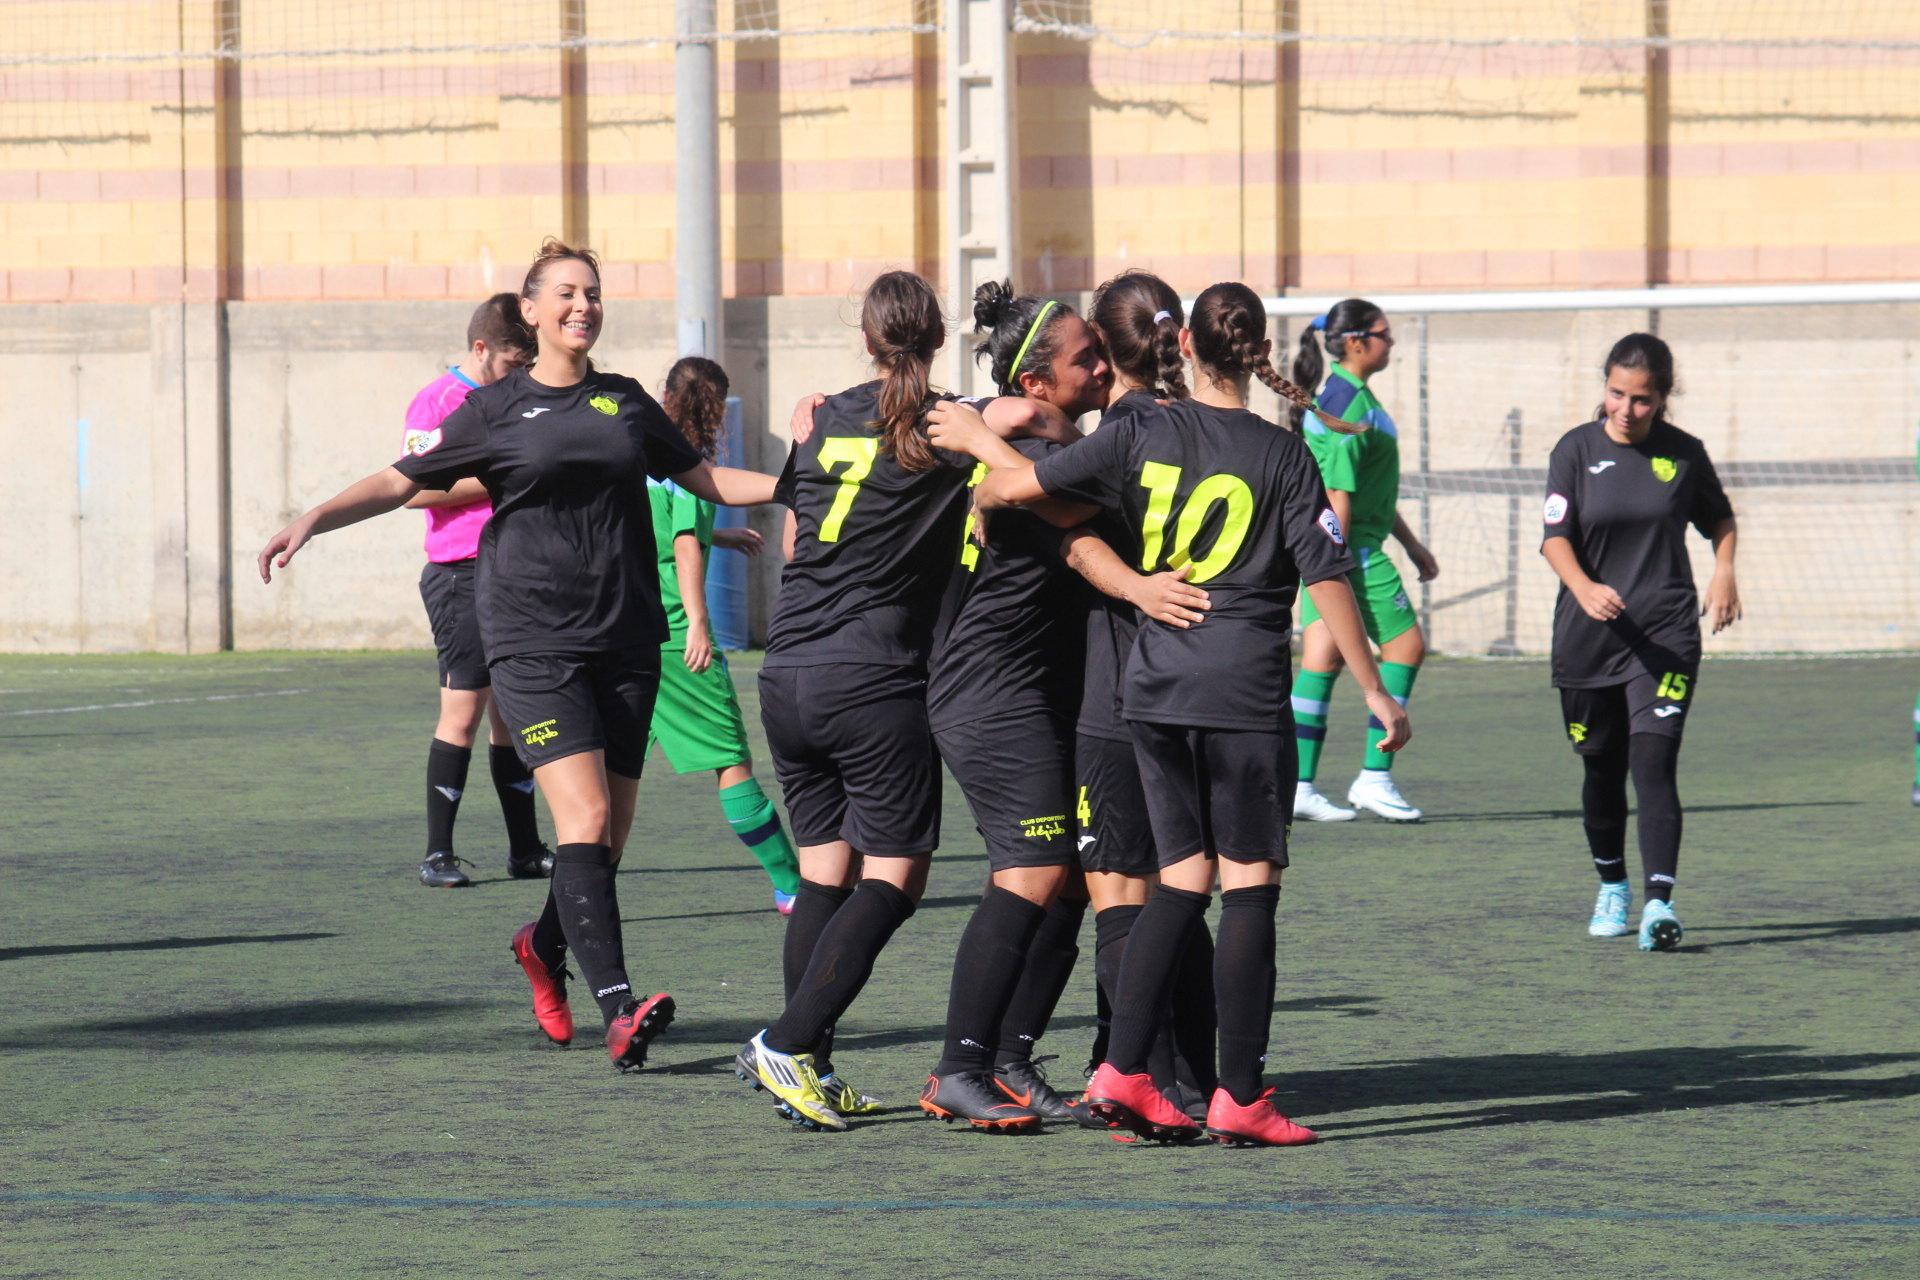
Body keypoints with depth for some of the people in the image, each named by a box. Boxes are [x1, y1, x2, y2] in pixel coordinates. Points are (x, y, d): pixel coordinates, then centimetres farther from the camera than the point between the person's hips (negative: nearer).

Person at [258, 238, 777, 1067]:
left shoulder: (627, 403, 15)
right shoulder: (496, 409, 4)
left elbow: (707, 480, 23)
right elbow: (401, 482, 5)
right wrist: (314, 520, -9)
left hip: (625, 640, 4)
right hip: (532, 638, -4)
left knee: (608, 836, 5)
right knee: (583, 818, -18)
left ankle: (546, 946, 35)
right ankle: (618, 1007, -26)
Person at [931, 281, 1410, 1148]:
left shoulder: (1143, 435, 2)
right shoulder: (1281, 456, -4)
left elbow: (1021, 484, -2)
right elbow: (1328, 579, -4)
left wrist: (981, 499, 20)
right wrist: (1374, 692, 3)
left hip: (1152, 686, 4)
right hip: (1244, 691, -4)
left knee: (1182, 882, 13)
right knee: (1249, 887, 1)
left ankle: (1122, 1073, 7)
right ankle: (1239, 1098, -1)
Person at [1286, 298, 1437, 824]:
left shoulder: (1344, 396, 17)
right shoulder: (1350, 401, -15)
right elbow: (1338, 490, -20)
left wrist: (1412, 545, 29)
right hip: (1349, 547, -10)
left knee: (1321, 658, 7)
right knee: (1405, 644, -2)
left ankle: (1300, 786, 5)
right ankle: (1375, 777, -1)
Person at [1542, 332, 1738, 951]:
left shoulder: (1684, 453, 2)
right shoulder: (1577, 449, -1)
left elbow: (1719, 517, 20)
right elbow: (1554, 535, -8)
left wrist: (1724, 568, -1)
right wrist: (1585, 589, -27)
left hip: (1666, 631, -1)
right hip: (1588, 637, 1)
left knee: (1653, 762, -15)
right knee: (1602, 767, 11)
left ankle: (1660, 901, -22)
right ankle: (1612, 889, 33)